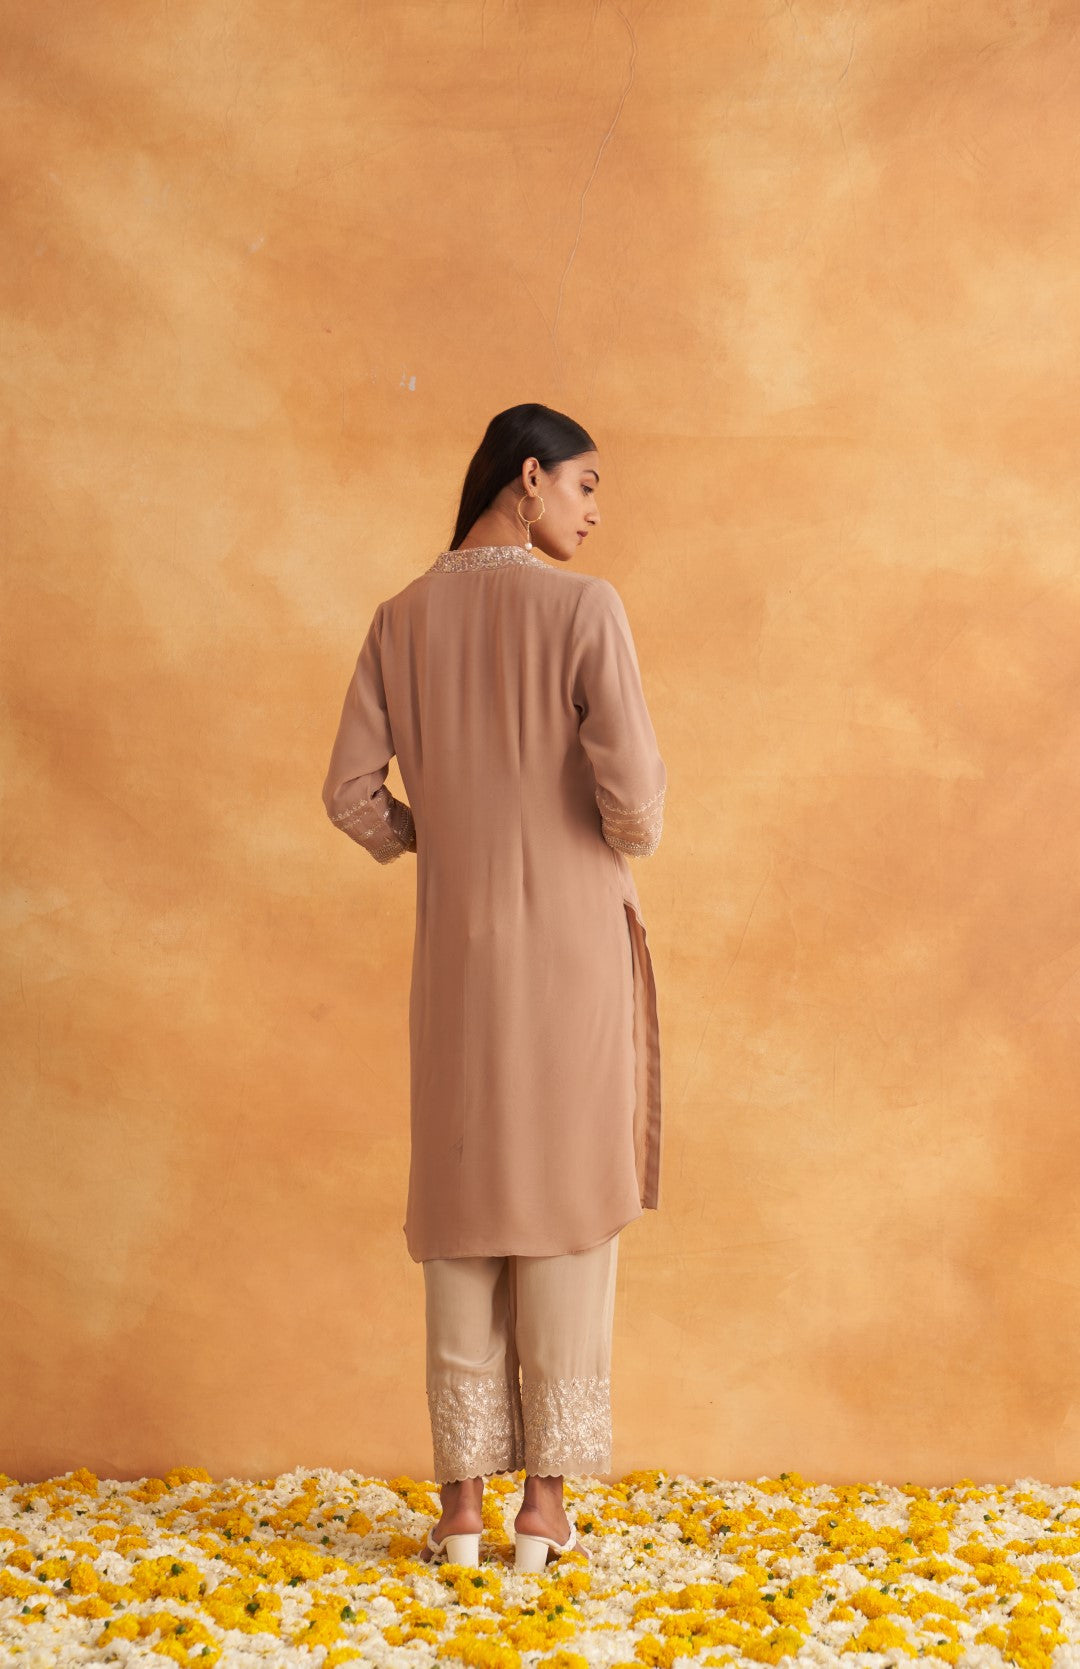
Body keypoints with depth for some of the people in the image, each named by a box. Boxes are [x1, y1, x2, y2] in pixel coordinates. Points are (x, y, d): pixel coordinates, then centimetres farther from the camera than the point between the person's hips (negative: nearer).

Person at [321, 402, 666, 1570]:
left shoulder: (402, 620, 3)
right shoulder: (584, 609, -11)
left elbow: (352, 793, 1)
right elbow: (631, 790, -17)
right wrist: (632, 838, 6)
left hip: (460, 949, 4)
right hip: (575, 944, -3)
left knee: (463, 1209, 10)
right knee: (567, 1207, 5)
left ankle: (462, 1501, 12)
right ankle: (547, 1498, 8)